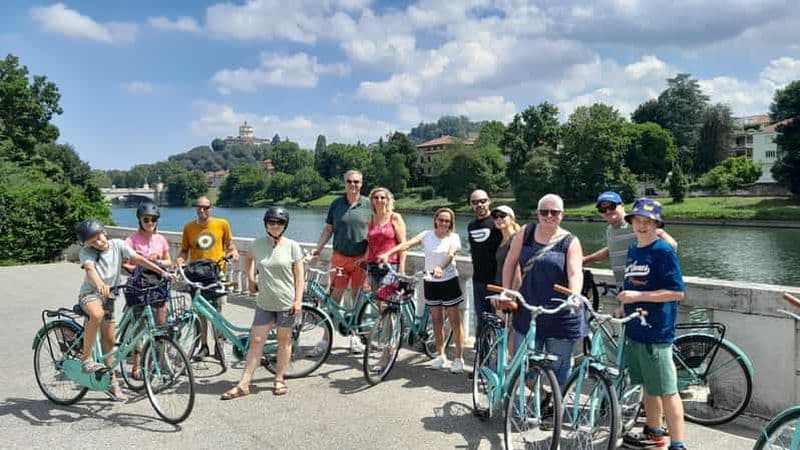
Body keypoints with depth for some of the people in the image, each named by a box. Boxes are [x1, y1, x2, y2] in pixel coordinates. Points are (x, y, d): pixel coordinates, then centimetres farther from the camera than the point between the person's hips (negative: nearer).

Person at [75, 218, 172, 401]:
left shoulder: (117, 245, -4)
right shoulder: (86, 252, -12)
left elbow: (138, 258, -12)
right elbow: (90, 268, -31)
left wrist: (162, 272, -22)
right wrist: (100, 285, -53)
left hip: (108, 296, 4)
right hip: (90, 293, -4)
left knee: (109, 340, 7)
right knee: (97, 314, -39)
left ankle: (112, 383, 17)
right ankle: (86, 358, -23)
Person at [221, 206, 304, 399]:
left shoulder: (292, 246, -6)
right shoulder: (258, 244, 2)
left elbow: (299, 275, -5)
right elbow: (249, 259, 25)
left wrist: (298, 300, -10)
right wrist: (250, 279, 16)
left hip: (286, 302, -2)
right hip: (264, 302, 2)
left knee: (284, 340, 10)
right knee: (255, 342, 2)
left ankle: (280, 379, 24)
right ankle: (243, 384, 6)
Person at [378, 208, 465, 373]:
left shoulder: (453, 237, -5)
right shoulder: (427, 235, -1)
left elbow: (450, 254, -24)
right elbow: (407, 244, -14)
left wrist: (440, 267, -44)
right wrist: (388, 253, -29)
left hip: (449, 281, -3)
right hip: (430, 282, 3)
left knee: (455, 321, 0)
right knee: (436, 320, 12)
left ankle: (459, 358, 10)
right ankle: (440, 355, 25)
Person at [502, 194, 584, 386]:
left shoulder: (570, 242, -3)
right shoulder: (525, 233, 3)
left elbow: (575, 273, -17)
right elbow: (510, 263, 10)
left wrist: (575, 297, -36)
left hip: (561, 316, -2)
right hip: (528, 313, 3)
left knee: (559, 367, 8)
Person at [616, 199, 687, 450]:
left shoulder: (664, 252, -11)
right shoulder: (633, 250, 12)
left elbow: (677, 292, -17)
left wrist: (638, 296, -20)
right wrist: (622, 303, 15)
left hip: (657, 333, -8)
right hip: (634, 330, 8)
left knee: (666, 391, -2)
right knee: (648, 386, 18)